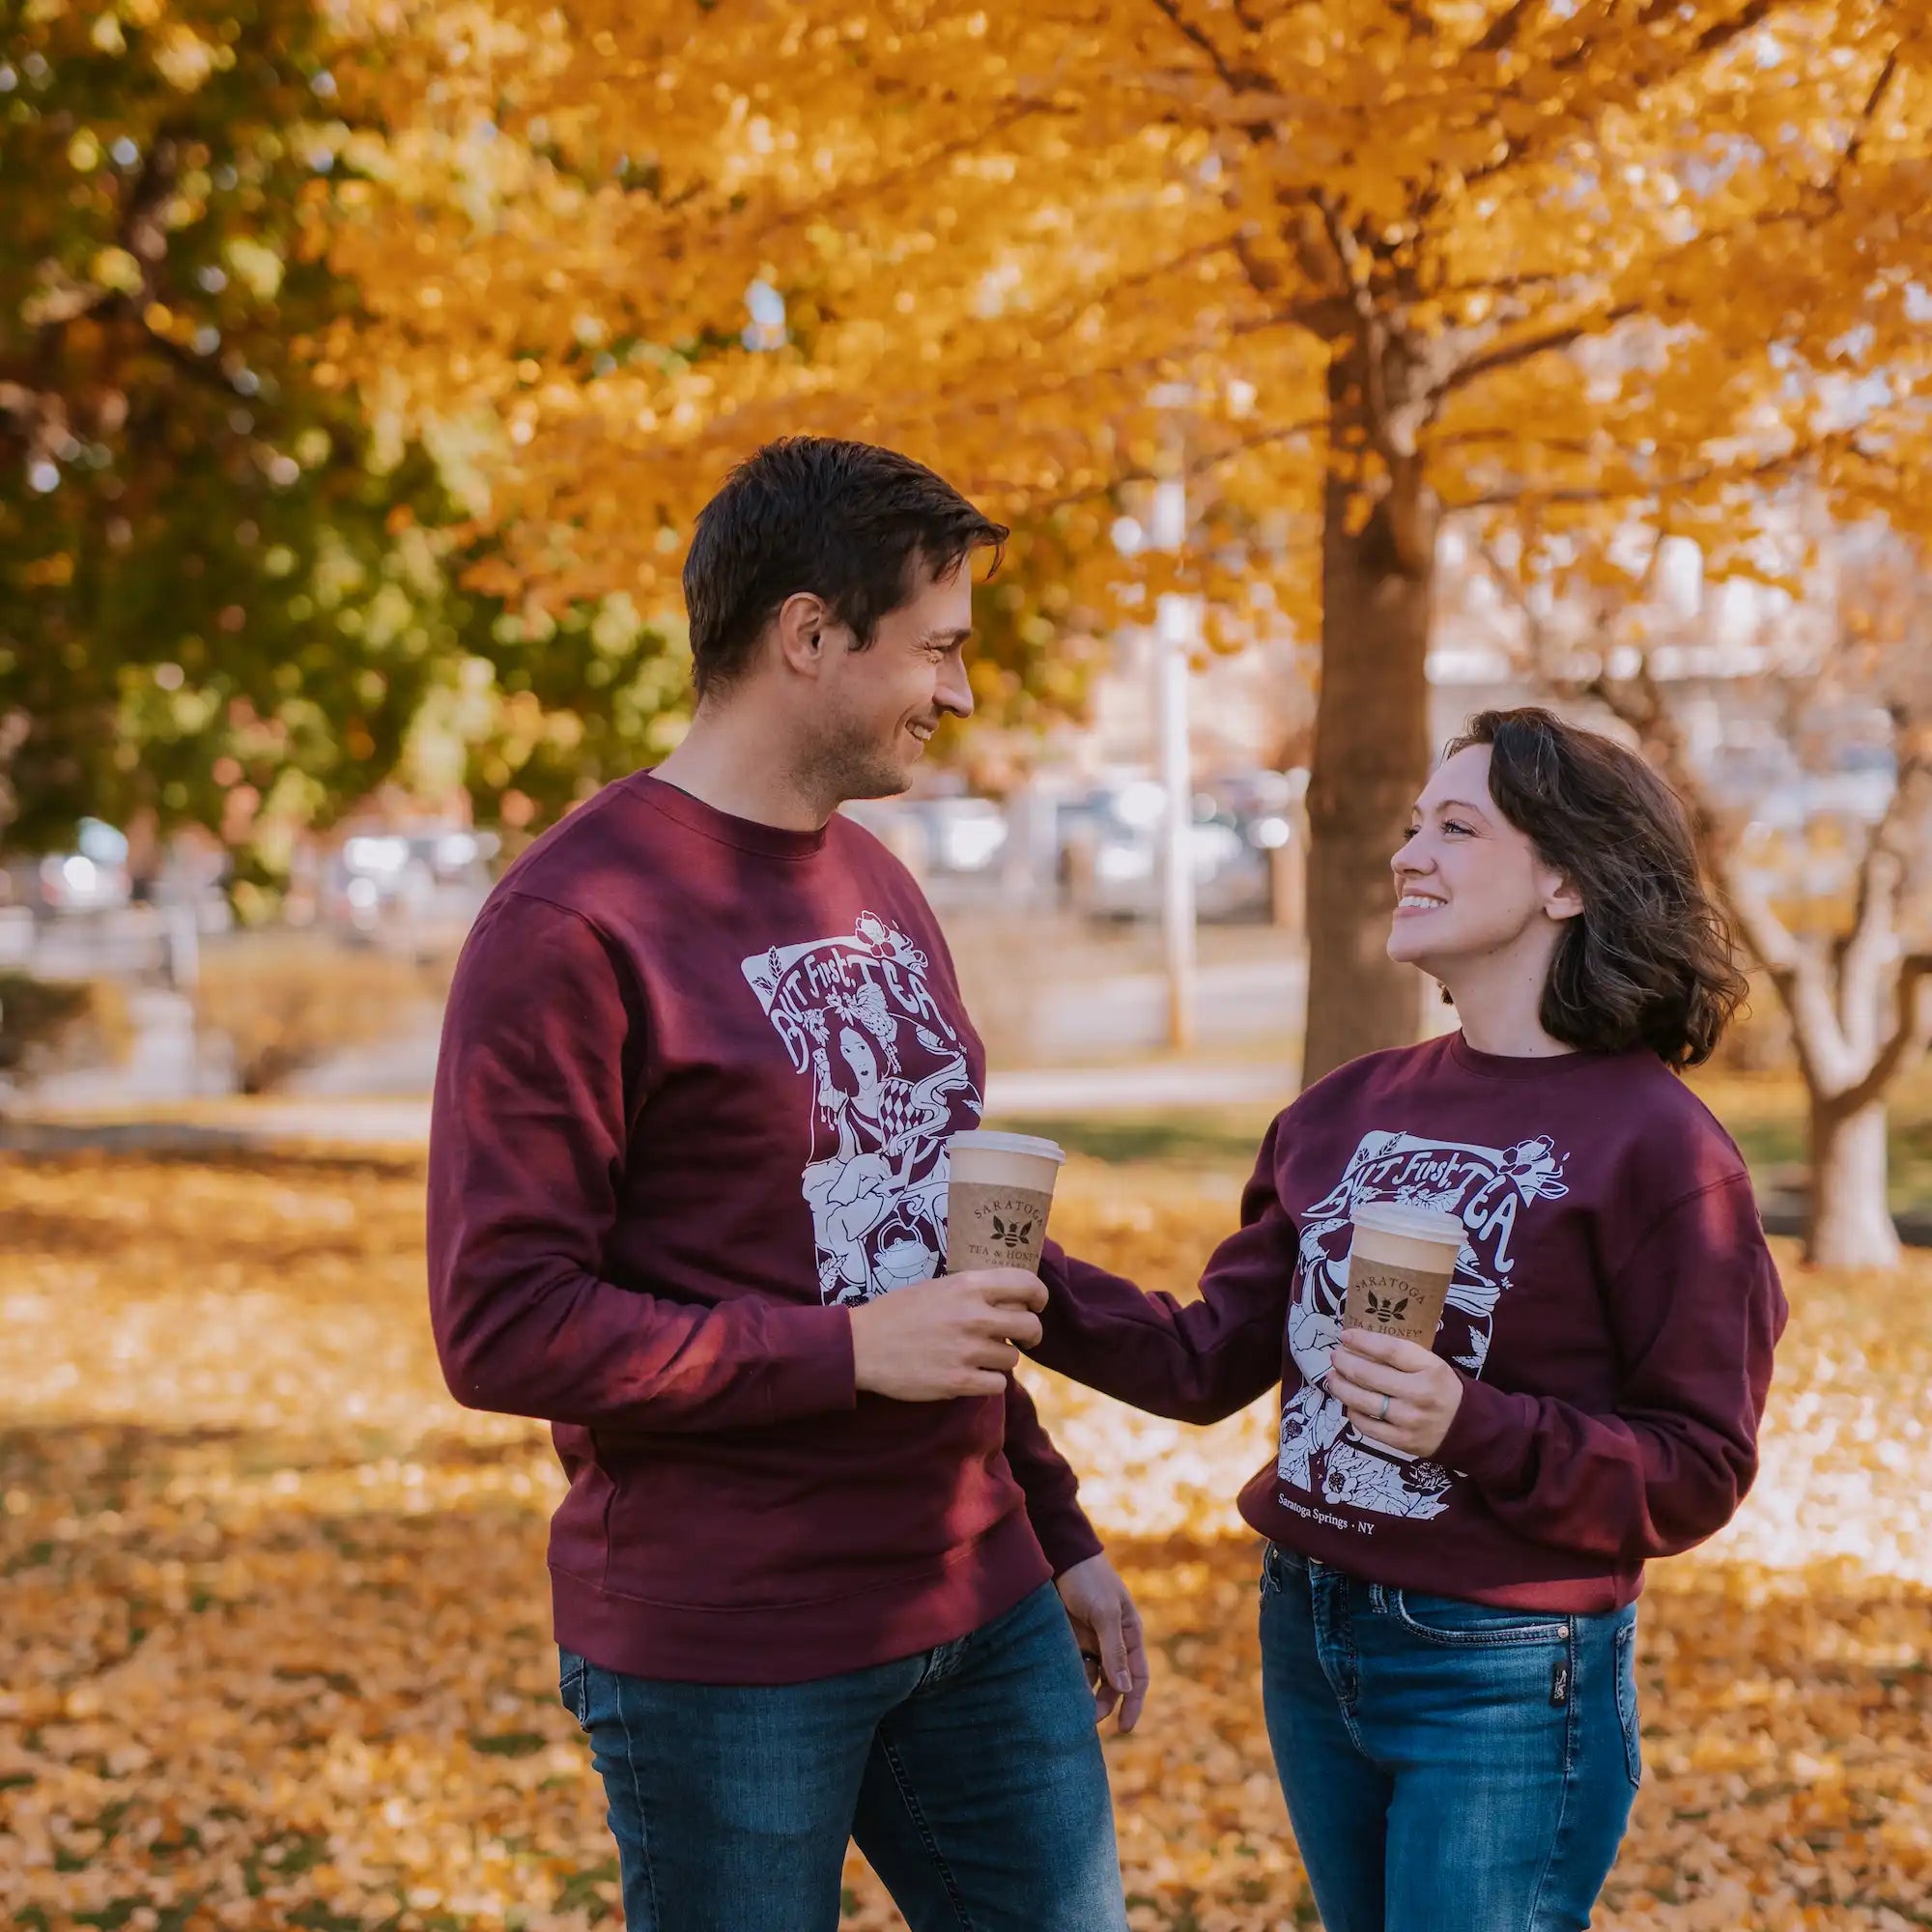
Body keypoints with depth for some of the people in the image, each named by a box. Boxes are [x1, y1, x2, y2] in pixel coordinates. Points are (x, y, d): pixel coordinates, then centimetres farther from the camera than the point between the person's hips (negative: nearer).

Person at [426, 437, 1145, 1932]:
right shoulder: (572, 926, -14)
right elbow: (502, 1328, -17)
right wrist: (848, 1351, -19)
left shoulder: (878, 885, 13)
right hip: (725, 1658, -7)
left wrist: (1058, 1531, 18)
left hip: (981, 1613, 7)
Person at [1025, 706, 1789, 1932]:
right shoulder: (1351, 1110, 6)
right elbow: (1210, 1361, 7)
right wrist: (1034, 1283, -6)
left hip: (1506, 1681, -6)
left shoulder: (1655, 1145, -12)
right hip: (1309, 1645, 6)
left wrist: (1472, 1427, -25)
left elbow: (1700, 1473, -12)